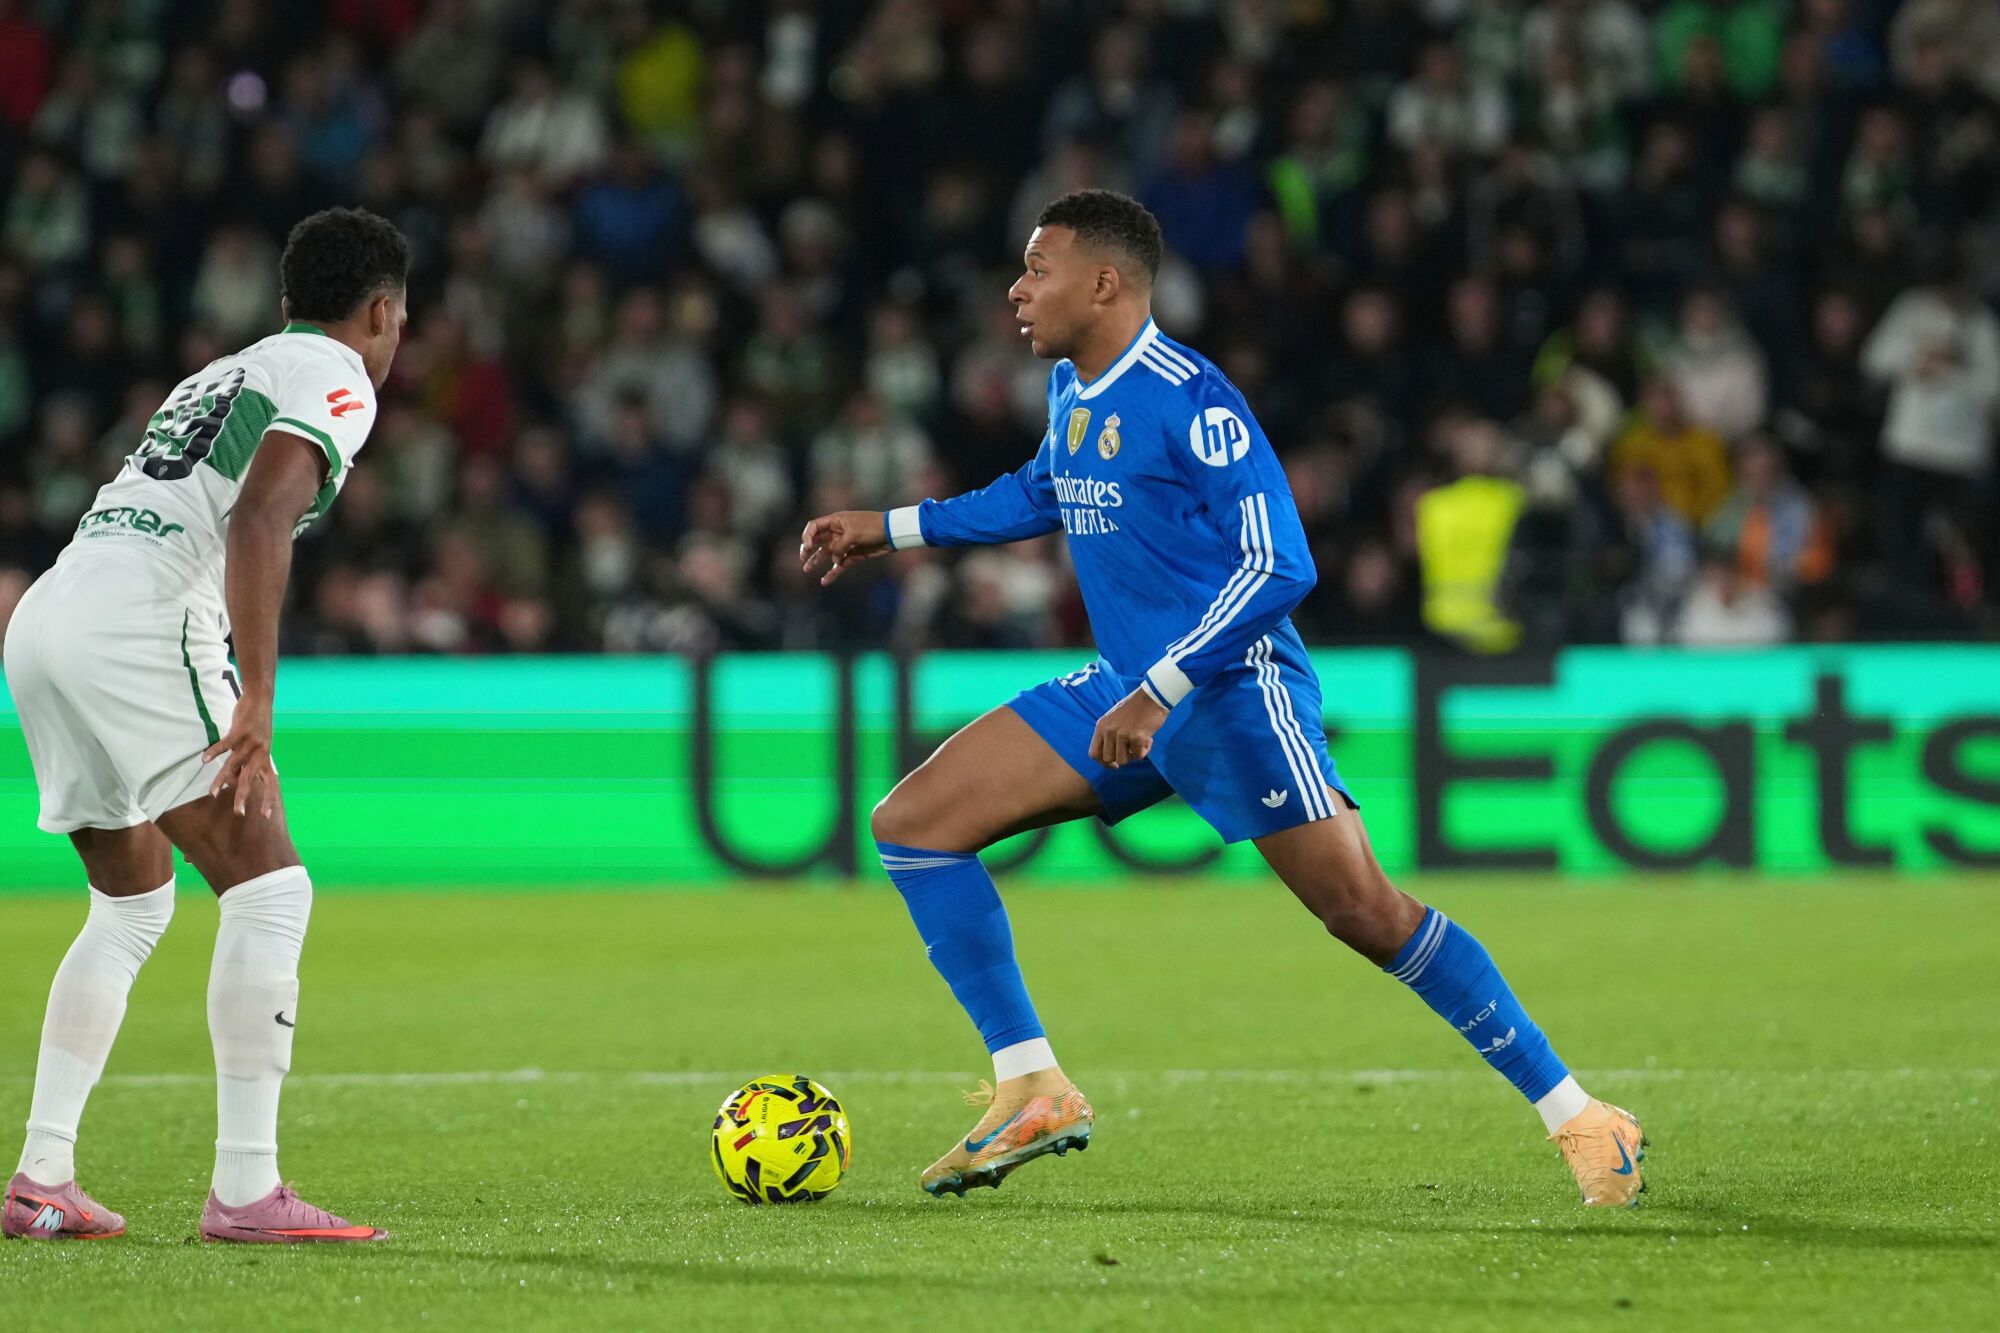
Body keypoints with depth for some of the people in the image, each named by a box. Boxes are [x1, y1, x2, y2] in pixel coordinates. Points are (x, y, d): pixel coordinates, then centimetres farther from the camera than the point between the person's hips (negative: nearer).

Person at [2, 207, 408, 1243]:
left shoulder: (224, 374, 30)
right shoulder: (334, 378, 2)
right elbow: (259, 520, -15)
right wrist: (256, 702, -19)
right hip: (135, 625, -9)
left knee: (132, 902, 22)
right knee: (268, 888, -7)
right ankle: (246, 1190, -13)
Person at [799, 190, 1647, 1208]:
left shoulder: (1189, 400, -17)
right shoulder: (1070, 389, 9)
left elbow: (1278, 567, -22)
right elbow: (1039, 495, 32)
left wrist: (1160, 691, -26)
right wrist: (891, 530, 29)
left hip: (1231, 693, -9)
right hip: (1127, 695, 9)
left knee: (1365, 913, -13)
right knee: (911, 823, -1)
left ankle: (1577, 1118, -3)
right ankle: (1032, 1089, -1)